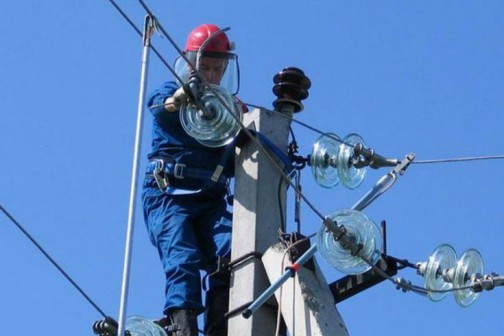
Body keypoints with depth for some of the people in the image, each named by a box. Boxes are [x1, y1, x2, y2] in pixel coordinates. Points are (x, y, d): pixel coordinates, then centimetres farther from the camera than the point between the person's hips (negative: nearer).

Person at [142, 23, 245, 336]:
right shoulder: (172, 93, 9)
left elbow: (231, 166, 18)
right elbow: (158, 104, -19)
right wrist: (175, 99, -43)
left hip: (211, 200, 4)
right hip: (170, 195, -4)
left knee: (230, 257, -20)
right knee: (183, 262, -22)